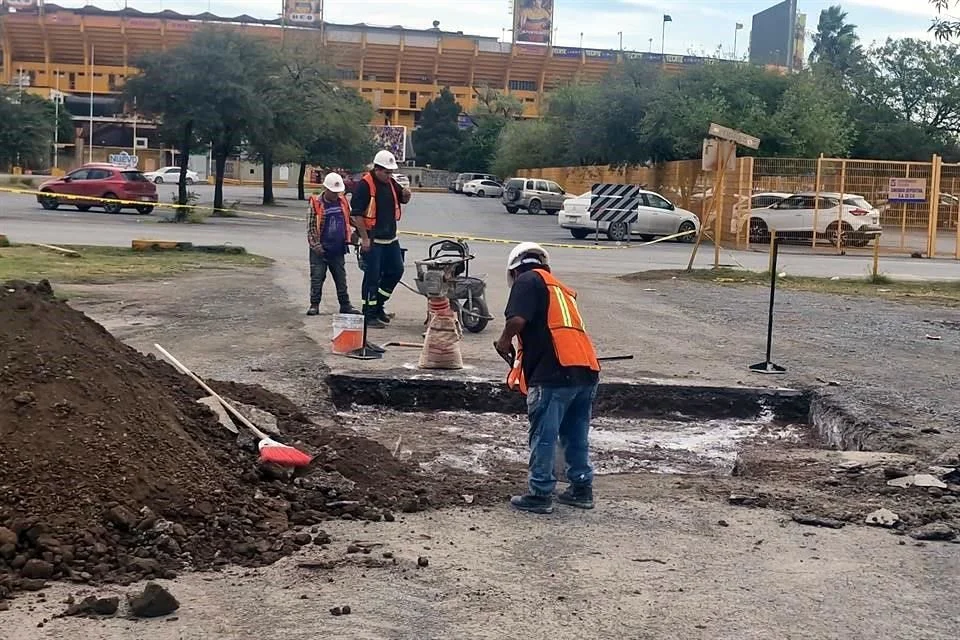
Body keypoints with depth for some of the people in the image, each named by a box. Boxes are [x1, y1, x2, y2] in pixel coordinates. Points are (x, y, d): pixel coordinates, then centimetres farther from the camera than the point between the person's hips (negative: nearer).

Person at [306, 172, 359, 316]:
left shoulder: (343, 202, 5)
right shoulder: (316, 204, -8)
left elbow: (349, 219, 18)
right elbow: (311, 227, -7)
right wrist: (315, 245, -13)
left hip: (338, 250, 4)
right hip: (320, 250, -4)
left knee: (341, 279, 9)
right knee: (317, 278, 2)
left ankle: (345, 305, 17)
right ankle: (314, 305, 10)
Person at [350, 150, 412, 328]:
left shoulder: (390, 182, 9)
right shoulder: (365, 185, -15)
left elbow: (402, 200, 22)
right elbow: (356, 213, -18)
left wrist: (406, 194, -4)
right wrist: (365, 238, -20)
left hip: (390, 239, 8)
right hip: (372, 240, -8)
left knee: (396, 271, 12)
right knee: (372, 277, -2)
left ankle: (378, 305, 26)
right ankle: (369, 315, 6)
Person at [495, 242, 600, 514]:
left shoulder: (529, 280, 4)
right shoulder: (560, 288, 28)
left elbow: (518, 319, -13)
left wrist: (505, 341, 7)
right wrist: (523, 362, 35)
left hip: (555, 372, -8)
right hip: (586, 369, 8)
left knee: (543, 436, 1)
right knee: (576, 435, 18)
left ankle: (539, 495, 5)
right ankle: (581, 489, 25)